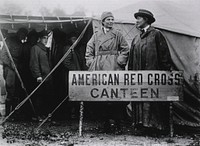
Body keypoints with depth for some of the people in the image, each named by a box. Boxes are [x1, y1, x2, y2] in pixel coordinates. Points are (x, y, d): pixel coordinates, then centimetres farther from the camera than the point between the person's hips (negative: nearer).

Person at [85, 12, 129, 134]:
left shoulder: (117, 34, 9)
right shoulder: (96, 35, 15)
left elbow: (125, 49, 9)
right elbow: (89, 50, 16)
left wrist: (120, 61, -1)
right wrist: (91, 62, 5)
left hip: (113, 66, -2)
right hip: (99, 67, 2)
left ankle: (117, 124, -6)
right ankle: (107, 123, 6)